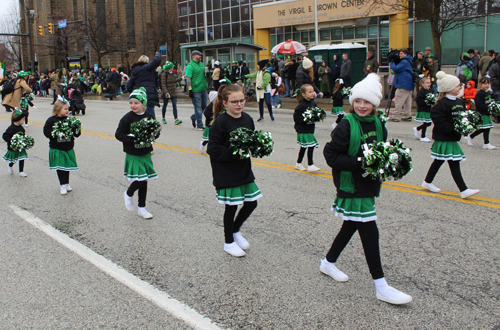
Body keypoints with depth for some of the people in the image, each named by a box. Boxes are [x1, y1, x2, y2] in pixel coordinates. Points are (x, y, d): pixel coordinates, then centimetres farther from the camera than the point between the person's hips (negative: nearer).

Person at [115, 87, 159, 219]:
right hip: (133, 155, -4)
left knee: (144, 181, 10)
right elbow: (118, 134, -10)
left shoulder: (149, 116, 1)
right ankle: (129, 194, 21)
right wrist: (132, 139, -24)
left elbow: (156, 132, 9)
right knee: (140, 180, -12)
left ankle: (141, 208, 23)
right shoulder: (127, 118, -10)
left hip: (146, 153, 4)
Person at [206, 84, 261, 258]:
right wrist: (233, 153, -26)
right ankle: (229, 242, 26)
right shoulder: (220, 122, -17)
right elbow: (212, 149, -18)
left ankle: (235, 230, 38)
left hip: (244, 169, 7)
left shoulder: (248, 119, 3)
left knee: (251, 203, 12)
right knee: (231, 206, 5)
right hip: (226, 173, -6)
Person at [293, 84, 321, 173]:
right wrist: (306, 120, -26)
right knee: (311, 146, -11)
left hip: (310, 129, 8)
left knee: (304, 147, 16)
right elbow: (296, 117, -19)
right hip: (303, 130, -8)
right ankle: (310, 165, -3)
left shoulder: (313, 103, 6)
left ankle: (298, 164, 29)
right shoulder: (302, 105, -17)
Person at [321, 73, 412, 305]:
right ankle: (381, 288, 4)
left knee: (351, 226, 20)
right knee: (369, 233, -5)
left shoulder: (378, 125, 6)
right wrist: (358, 162, -24)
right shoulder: (346, 125, -15)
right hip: (351, 187, -8)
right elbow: (331, 155, -16)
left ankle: (328, 263, 41)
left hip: (368, 185, 8)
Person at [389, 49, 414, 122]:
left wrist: (392, 63, -4)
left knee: (399, 100, -8)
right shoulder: (409, 61, 20)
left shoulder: (405, 62, -14)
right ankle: (407, 116, 12)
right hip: (408, 85, 10)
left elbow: (396, 69, -18)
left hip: (403, 85, -10)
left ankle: (396, 116, -8)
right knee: (407, 101, 10)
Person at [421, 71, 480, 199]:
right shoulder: (443, 104, -18)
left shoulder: (459, 102, 10)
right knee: (454, 163, -7)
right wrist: (454, 128, -26)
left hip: (452, 138, 9)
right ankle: (464, 190, -4)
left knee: (438, 161, 18)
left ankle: (427, 182, 32)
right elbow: (439, 122, -22)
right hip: (443, 139, -9)